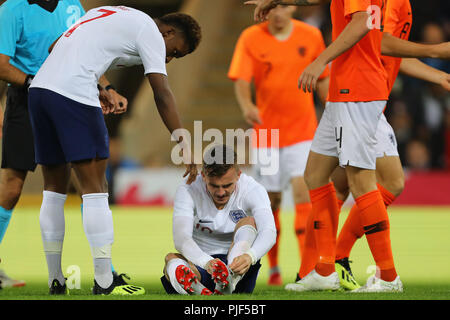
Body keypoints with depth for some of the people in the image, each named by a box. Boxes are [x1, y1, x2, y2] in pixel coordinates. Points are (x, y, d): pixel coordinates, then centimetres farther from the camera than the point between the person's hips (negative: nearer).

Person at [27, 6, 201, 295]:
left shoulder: (112, 15, 27)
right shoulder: (150, 33, 3)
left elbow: (55, 49, 28)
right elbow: (163, 95, -6)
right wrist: (184, 148, -6)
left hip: (40, 86, 8)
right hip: (74, 95, -8)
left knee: (55, 187, 14)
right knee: (95, 187, -4)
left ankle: (56, 280, 16)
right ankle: (104, 284, -6)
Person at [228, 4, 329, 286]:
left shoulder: (311, 36, 2)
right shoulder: (251, 38, -2)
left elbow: (323, 79, 10)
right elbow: (241, 80, -9)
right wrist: (247, 106, -28)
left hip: (303, 129, 0)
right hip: (267, 130, 1)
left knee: (303, 189, -17)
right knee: (270, 199, 5)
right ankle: (274, 267, 22)